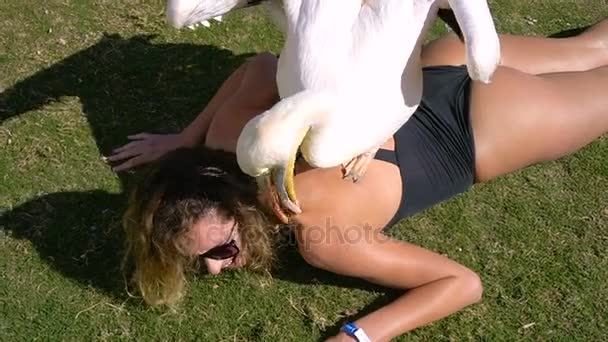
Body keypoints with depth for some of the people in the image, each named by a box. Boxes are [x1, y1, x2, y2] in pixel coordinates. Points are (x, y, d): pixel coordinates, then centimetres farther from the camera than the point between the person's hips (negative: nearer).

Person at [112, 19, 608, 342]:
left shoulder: (321, 237, -36)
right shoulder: (228, 138, -21)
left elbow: (464, 283, -29)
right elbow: (265, 66, 0)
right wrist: (185, 141, 1)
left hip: (485, 123, -5)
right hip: (442, 72, 5)